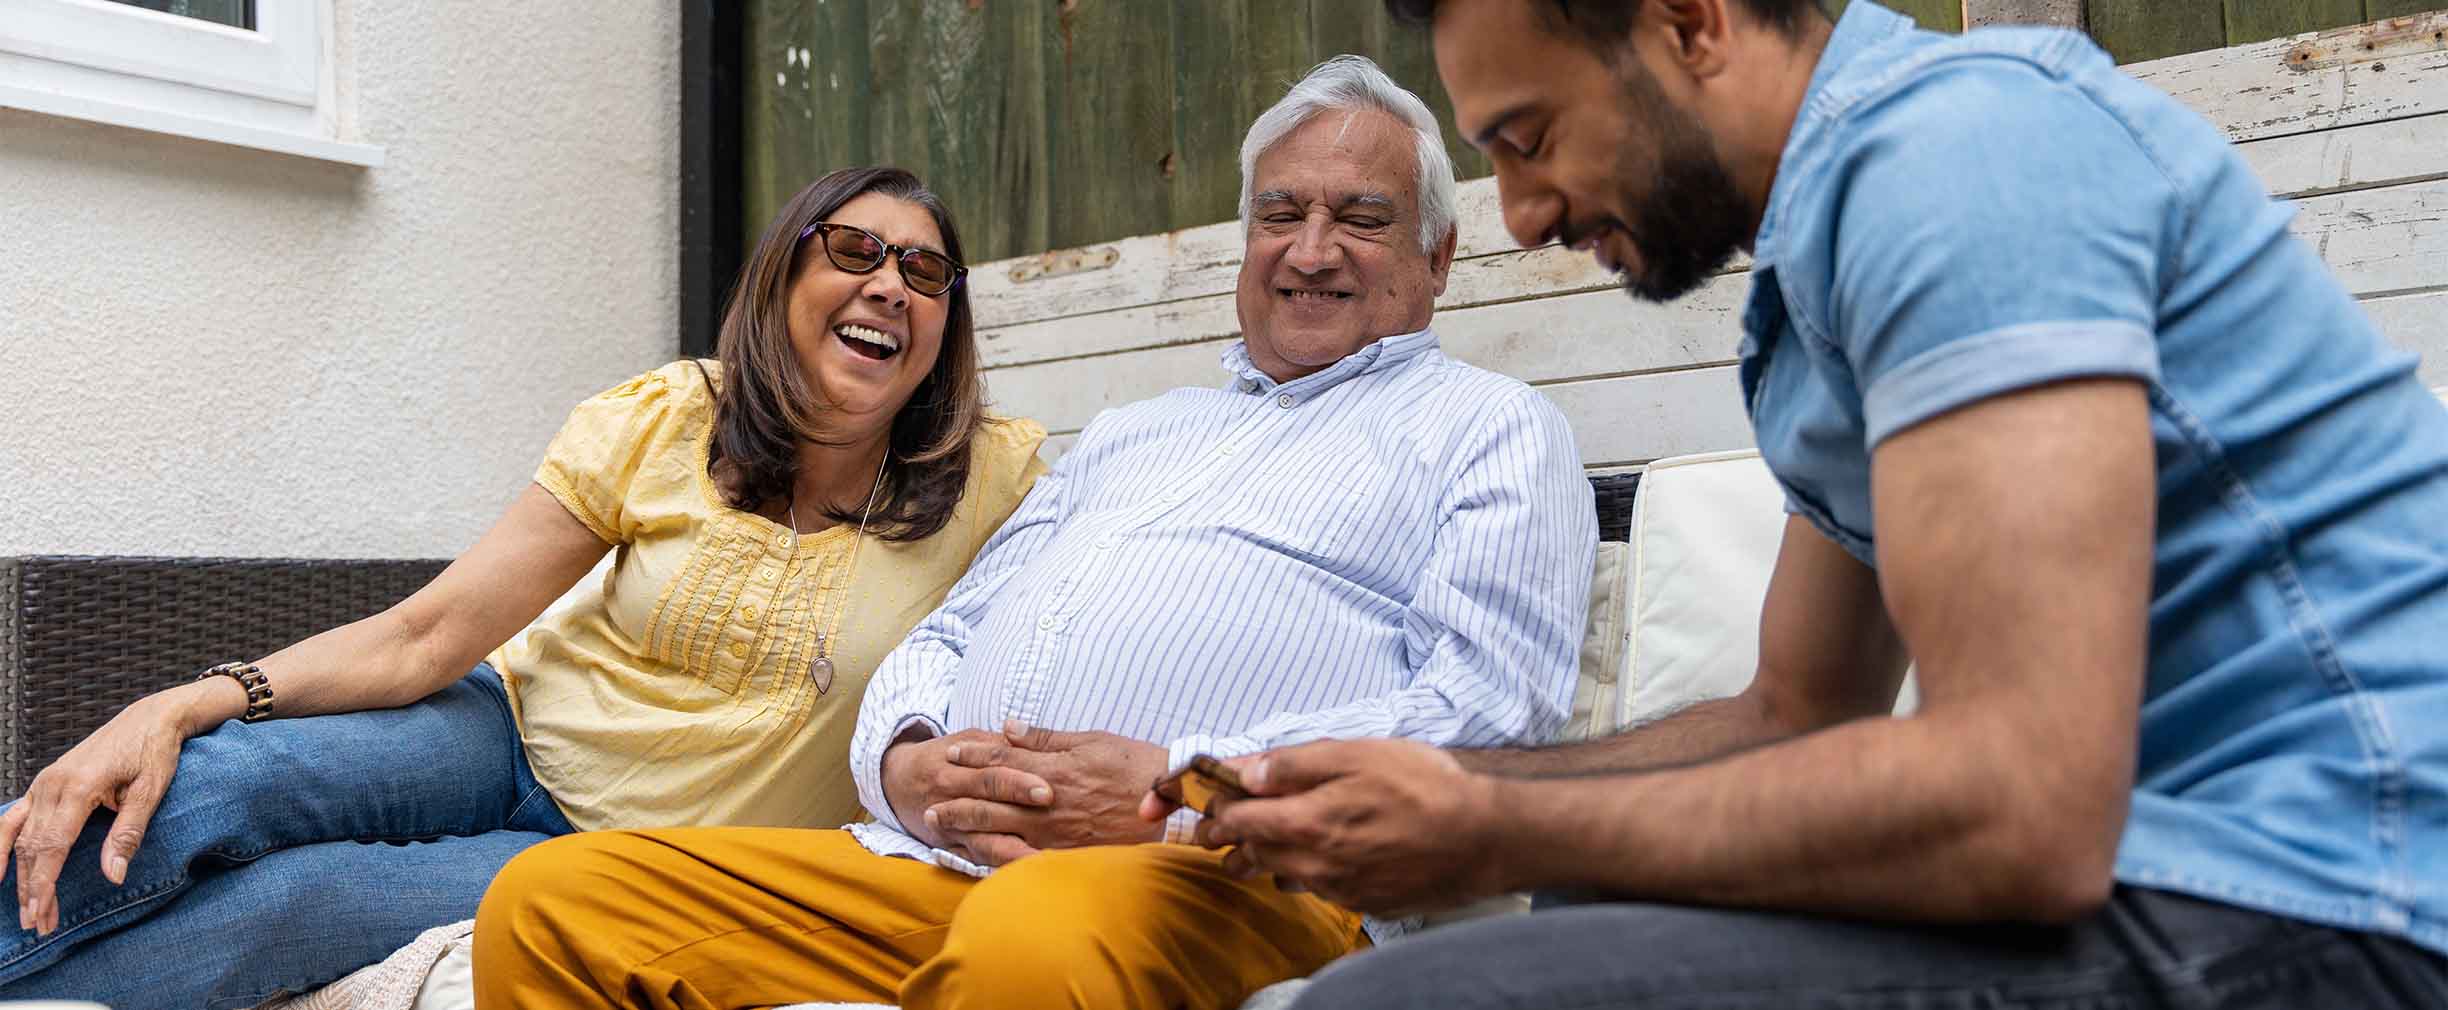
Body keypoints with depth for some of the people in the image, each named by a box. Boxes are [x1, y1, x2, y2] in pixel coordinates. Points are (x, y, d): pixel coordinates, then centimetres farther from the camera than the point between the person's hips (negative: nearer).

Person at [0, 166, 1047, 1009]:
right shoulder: (664, 421, -8)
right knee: (180, 793, -27)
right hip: (522, 734, 1)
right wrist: (185, 705, -22)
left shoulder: (985, 483, -10)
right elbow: (426, 634, -9)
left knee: (292, 894, -24)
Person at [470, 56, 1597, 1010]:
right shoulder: (1125, 433, 32)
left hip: (1238, 869, -6)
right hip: (933, 858, 7)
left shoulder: (1491, 428, 13)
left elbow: (1490, 705, -4)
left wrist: (1181, 789, -15)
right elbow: (945, 635, 27)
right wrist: (906, 759, 1)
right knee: (552, 901, -9)